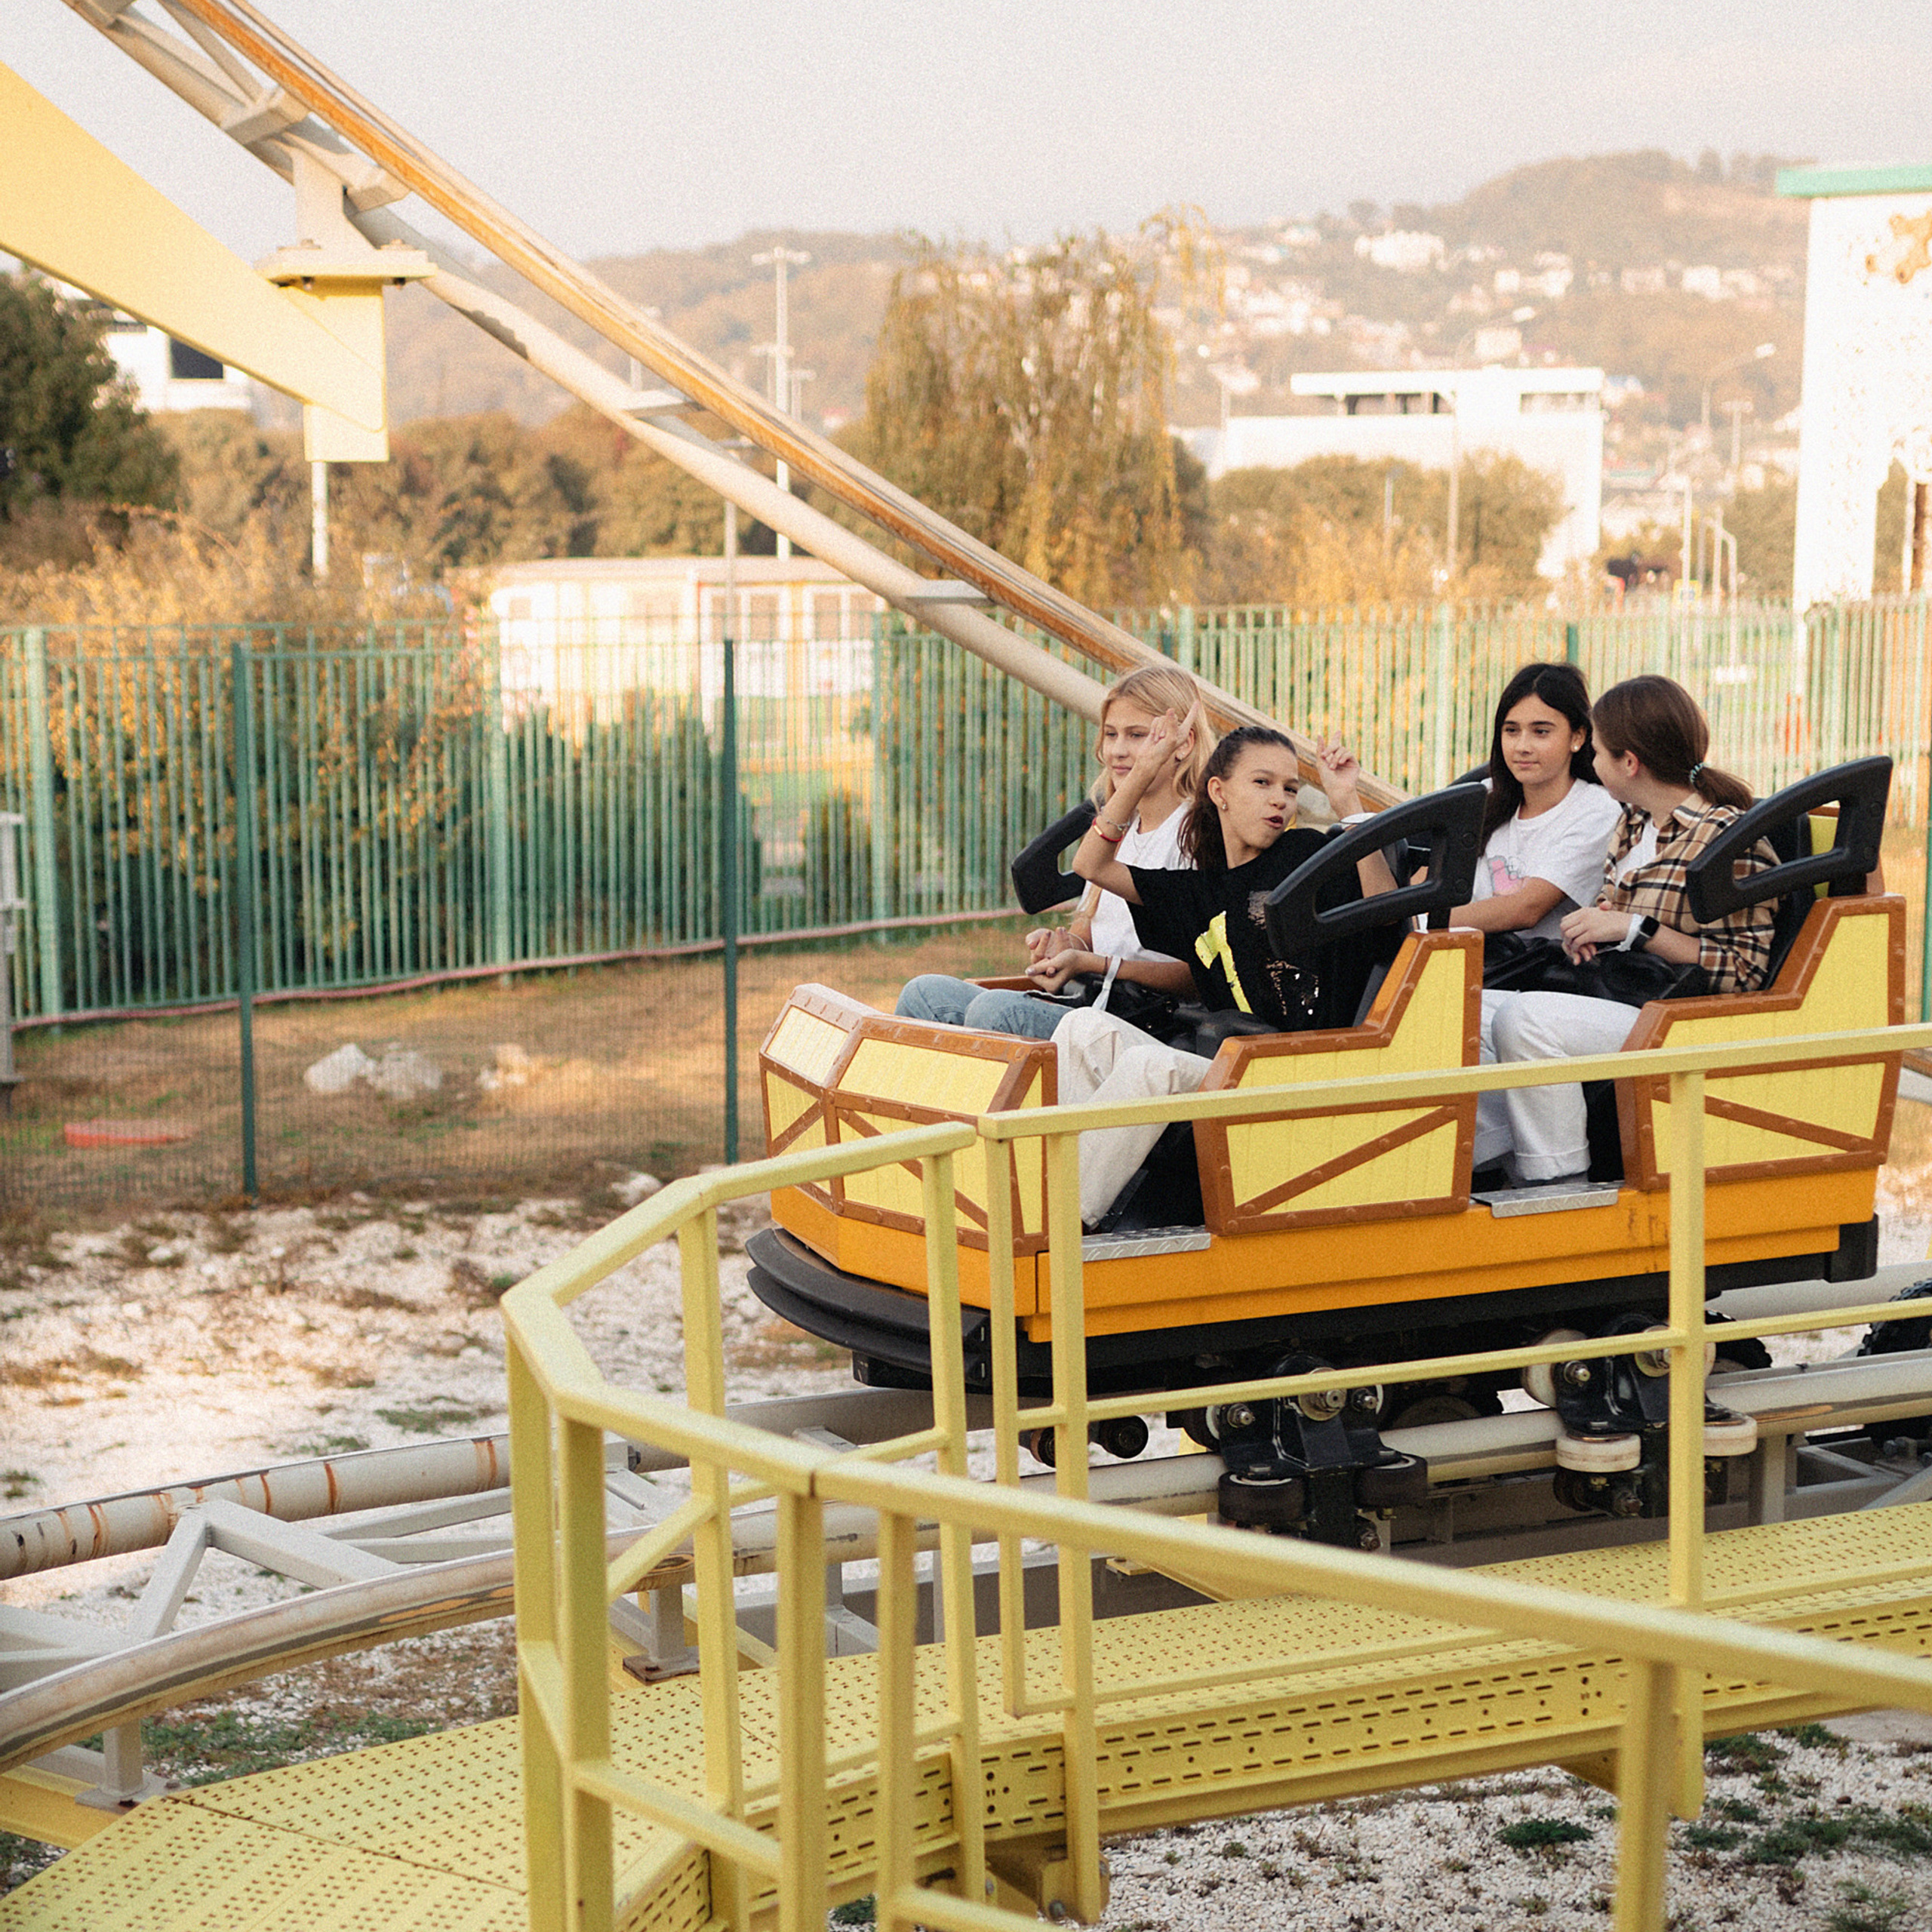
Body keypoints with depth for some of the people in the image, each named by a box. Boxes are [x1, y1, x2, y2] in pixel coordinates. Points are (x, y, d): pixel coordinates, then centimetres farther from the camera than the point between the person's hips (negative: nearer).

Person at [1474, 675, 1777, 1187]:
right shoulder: (1632, 822, 14)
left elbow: (1743, 971, -19)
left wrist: (1635, 928, -21)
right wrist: (1588, 925, 4)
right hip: (1610, 999, 10)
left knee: (1524, 1019, -29)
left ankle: (1559, 1185, -21)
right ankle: (1491, 1154, 6)